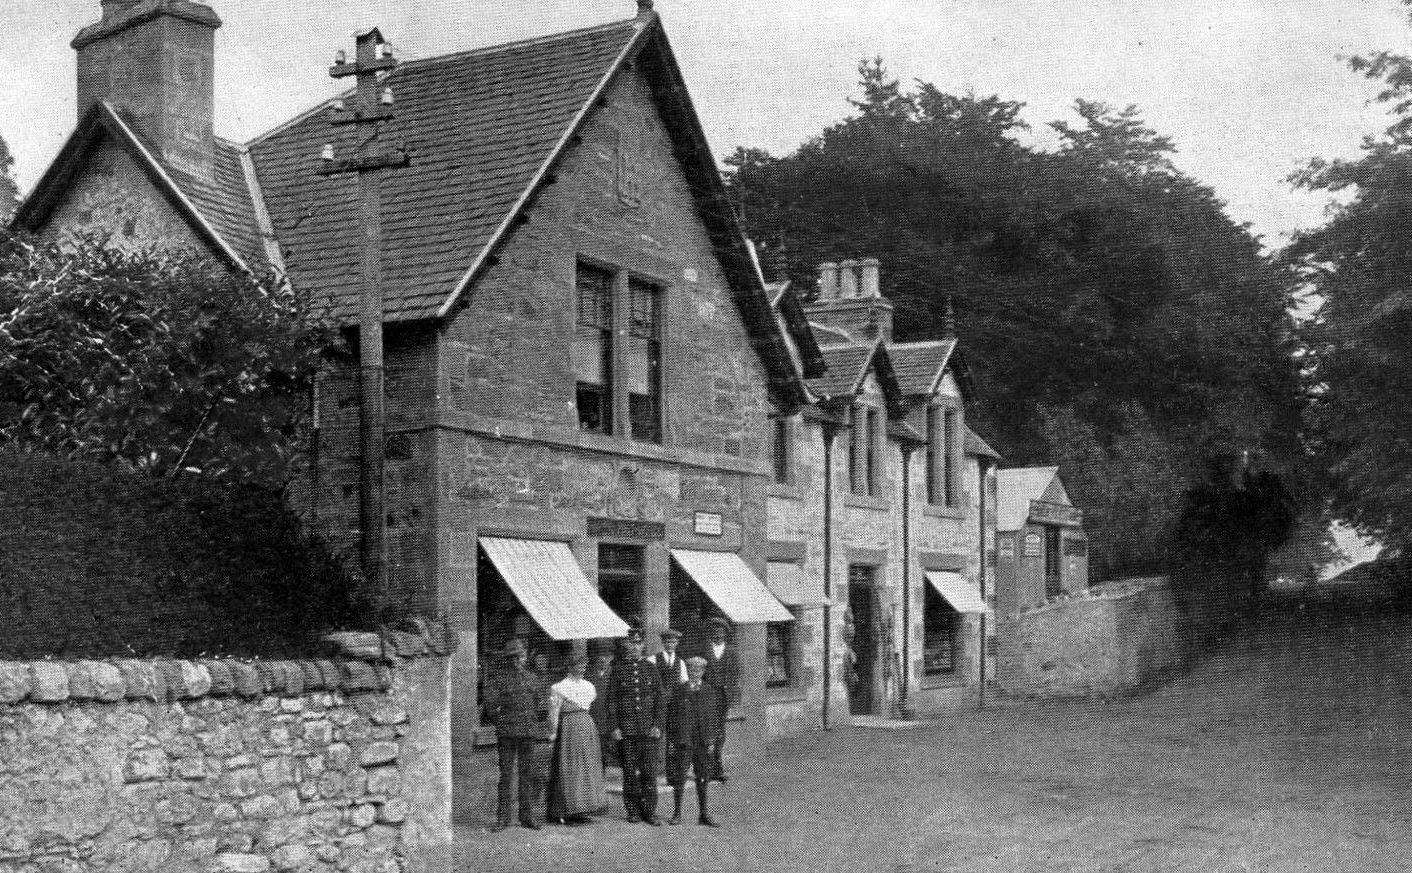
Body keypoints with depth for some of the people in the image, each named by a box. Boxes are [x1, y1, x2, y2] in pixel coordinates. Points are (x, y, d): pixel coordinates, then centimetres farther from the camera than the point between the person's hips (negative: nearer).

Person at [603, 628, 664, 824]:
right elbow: (611, 701, 4)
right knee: (629, 771, 3)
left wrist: (657, 725, -1)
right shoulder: (618, 670, 5)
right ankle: (633, 810, 12)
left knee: (649, 770, -3)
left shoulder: (651, 668, 9)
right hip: (626, 727, -1)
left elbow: (659, 698, 8)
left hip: (648, 727, 1)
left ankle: (649, 811, 4)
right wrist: (613, 727, -5)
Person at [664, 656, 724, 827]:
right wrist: (670, 741, -2)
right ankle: (677, 814, 9)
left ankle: (704, 814, 15)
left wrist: (714, 741, 3)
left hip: (704, 743, 2)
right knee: (679, 779, 0)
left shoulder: (712, 692, 8)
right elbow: (670, 717, 3)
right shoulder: (678, 691, 2)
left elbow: (717, 717, 9)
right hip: (683, 742, -2)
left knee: (703, 779, 6)